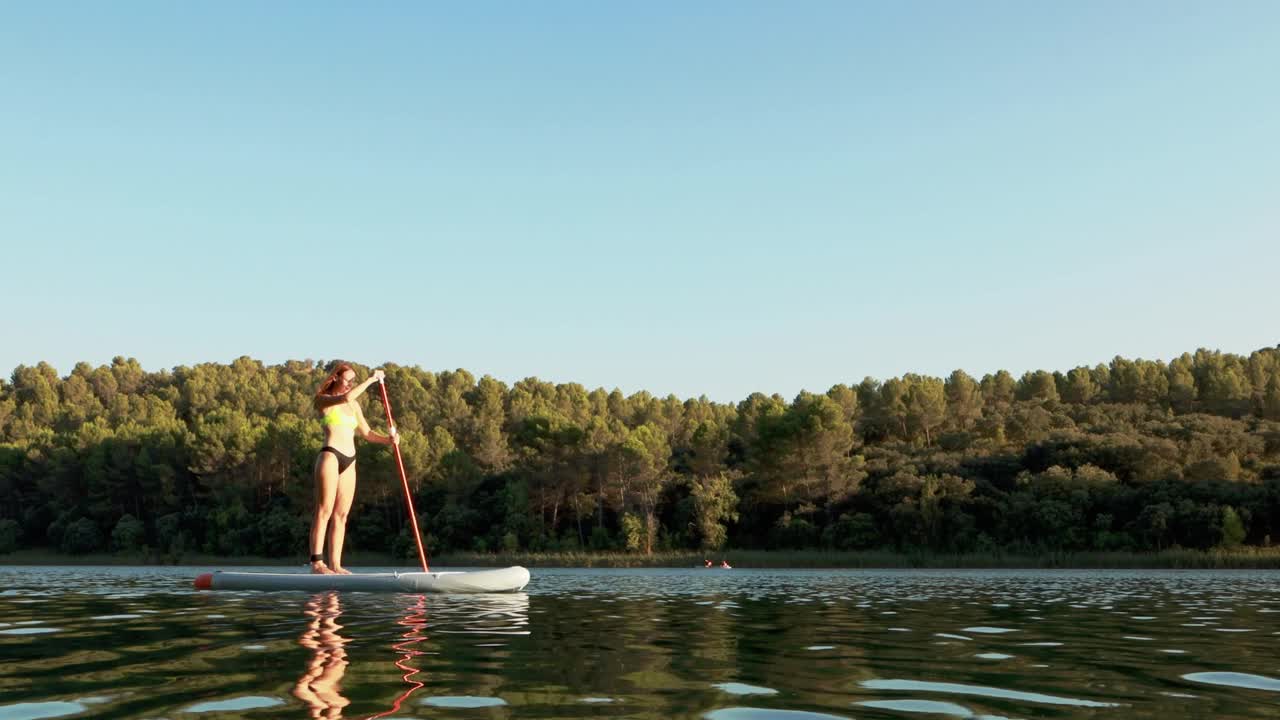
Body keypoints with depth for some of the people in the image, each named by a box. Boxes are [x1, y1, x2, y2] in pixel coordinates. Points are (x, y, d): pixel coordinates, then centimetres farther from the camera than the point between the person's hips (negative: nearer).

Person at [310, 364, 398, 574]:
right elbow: (346, 398, -19)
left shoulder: (354, 405, 21)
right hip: (330, 455, -7)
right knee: (324, 510, -10)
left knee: (341, 514, 2)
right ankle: (317, 562, -13)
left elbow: (366, 433, 17)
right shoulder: (322, 399, 2)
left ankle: (336, 564, 1)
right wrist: (370, 379, -12)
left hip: (349, 461, 7)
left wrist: (387, 439, 0)